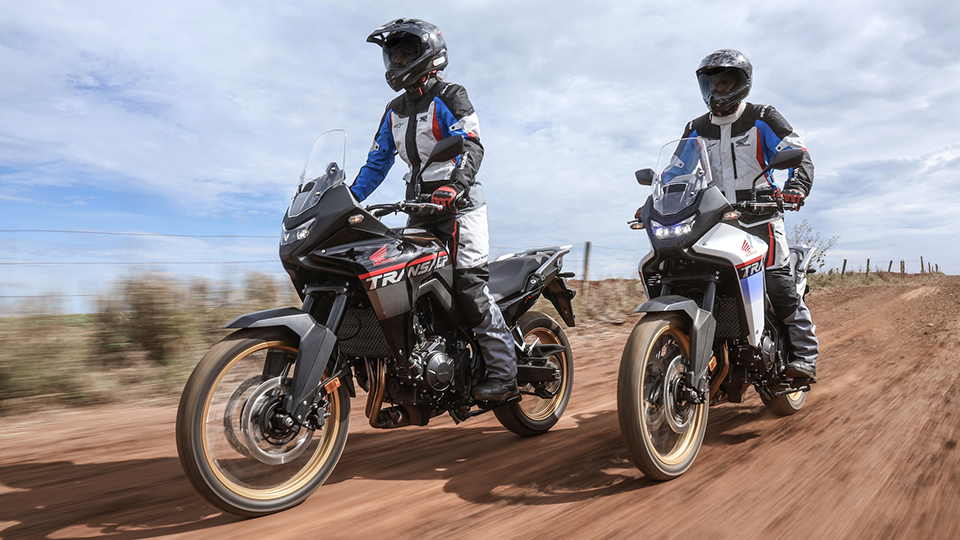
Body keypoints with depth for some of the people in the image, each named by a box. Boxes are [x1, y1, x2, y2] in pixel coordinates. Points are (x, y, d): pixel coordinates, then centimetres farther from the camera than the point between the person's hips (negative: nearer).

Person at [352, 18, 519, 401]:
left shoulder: (449, 97, -2)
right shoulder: (395, 111, 21)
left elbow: (472, 145, -17)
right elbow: (377, 161, 21)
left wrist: (456, 185, -36)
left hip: (458, 203, -8)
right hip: (420, 211, 8)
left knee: (469, 283, -18)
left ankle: (503, 373, -13)